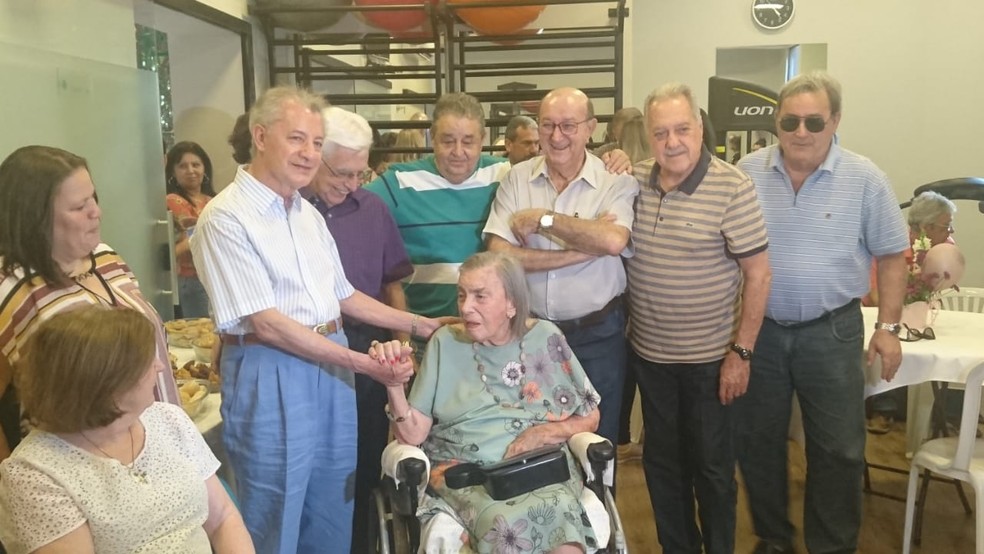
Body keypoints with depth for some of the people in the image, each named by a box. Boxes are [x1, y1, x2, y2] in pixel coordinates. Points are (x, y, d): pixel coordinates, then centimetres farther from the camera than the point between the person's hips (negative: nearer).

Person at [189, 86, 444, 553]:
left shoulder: (309, 214, 11)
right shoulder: (226, 218, -15)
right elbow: (267, 323, -19)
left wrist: (419, 325, 15)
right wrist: (362, 363, -20)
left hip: (331, 370, 8)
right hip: (270, 379, -8)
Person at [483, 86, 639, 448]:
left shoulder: (616, 182, -6)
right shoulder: (517, 179, -1)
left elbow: (613, 241, -26)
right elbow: (499, 256, -13)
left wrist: (542, 218, -17)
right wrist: (581, 251, -17)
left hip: (596, 336, -1)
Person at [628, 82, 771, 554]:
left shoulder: (732, 188, -15)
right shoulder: (634, 181, -1)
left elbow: (758, 273, -13)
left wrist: (741, 352, -14)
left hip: (709, 358, -4)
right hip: (647, 353, 5)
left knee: (711, 465, 12)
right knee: (661, 461, 18)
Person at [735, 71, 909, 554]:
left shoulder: (864, 179, -6)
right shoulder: (747, 173, -3)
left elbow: (890, 255, 0)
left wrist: (888, 326, -4)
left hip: (831, 332, -1)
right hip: (758, 329, 2)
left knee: (838, 448, 7)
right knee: (757, 441, 12)